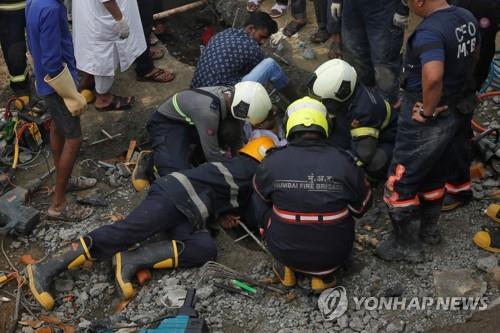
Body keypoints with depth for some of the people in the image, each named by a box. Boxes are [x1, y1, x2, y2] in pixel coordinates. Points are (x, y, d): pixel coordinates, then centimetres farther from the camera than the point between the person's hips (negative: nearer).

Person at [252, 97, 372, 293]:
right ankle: (324, 274, 13)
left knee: (263, 207, 22)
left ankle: (286, 268, 18)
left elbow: (261, 195, 8)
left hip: (285, 251, 0)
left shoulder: (272, 162, -13)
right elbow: (361, 207, 2)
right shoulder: (343, 163, -14)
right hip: (334, 255, 0)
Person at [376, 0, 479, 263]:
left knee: (401, 181, 7)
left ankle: (406, 245, 20)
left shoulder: (429, 31, -28)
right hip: (459, 110, 9)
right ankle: (429, 229, 42)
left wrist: (428, 110, -26)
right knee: (436, 173, 25)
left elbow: (433, 76, -42)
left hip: (429, 119, -9)